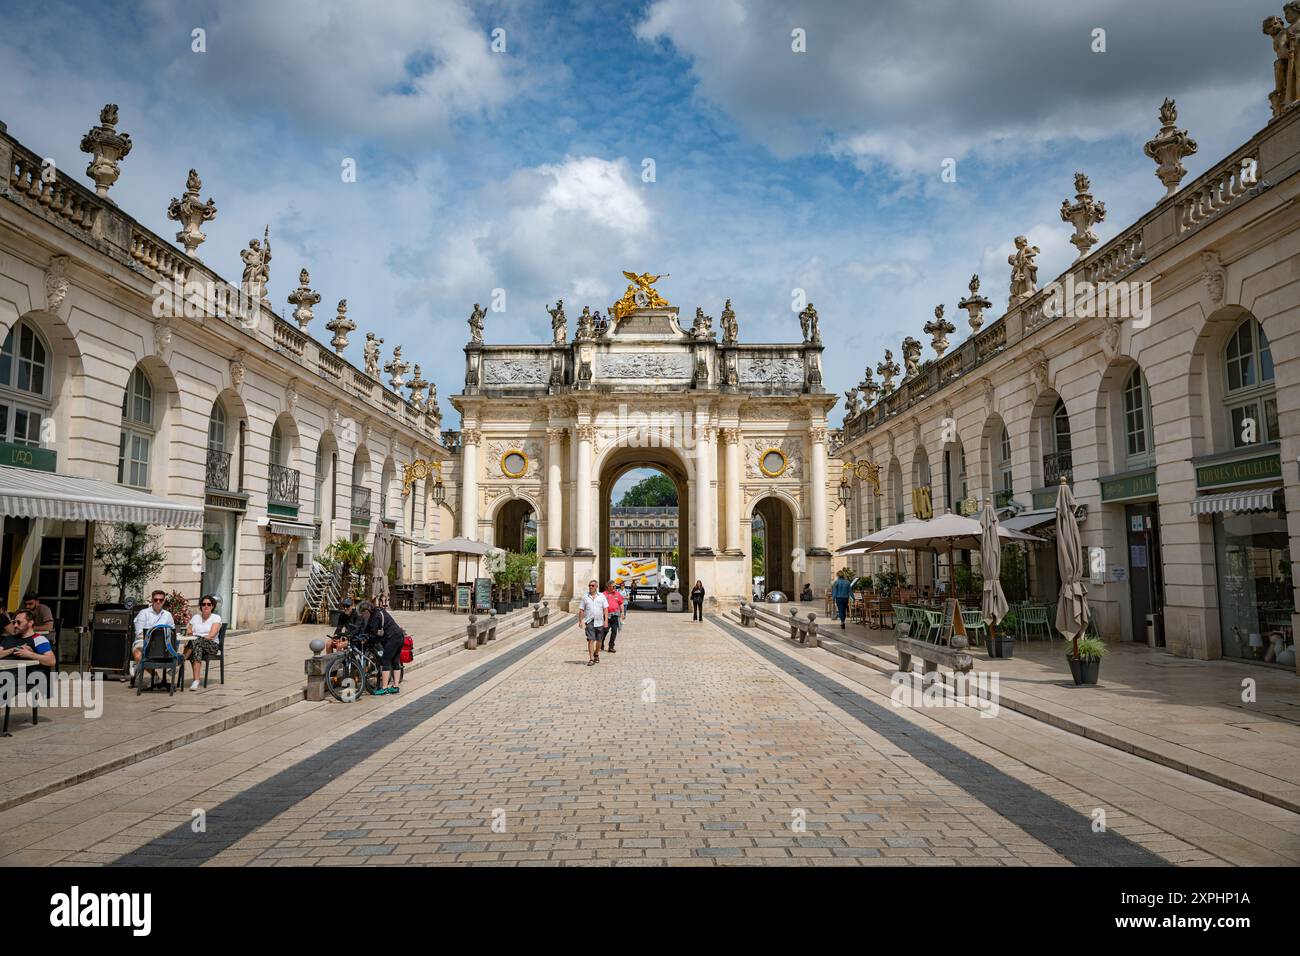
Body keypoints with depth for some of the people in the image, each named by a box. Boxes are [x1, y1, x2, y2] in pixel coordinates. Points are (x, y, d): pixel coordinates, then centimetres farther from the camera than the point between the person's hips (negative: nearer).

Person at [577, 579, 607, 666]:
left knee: (598, 640, 10)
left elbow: (605, 609, 4)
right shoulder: (585, 597, 5)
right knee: (591, 640, -11)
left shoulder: (602, 596, 6)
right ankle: (591, 659, -12)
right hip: (589, 622, -2)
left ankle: (596, 655, 32)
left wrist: (606, 620, -4)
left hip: (599, 622, 2)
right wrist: (580, 621, -2)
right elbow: (581, 610, 5)